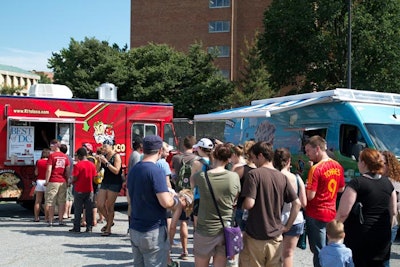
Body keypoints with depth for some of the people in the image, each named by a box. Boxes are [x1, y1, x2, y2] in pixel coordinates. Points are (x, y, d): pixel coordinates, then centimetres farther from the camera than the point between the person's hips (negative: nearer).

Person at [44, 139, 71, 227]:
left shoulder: (51, 155, -7)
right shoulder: (65, 156, 8)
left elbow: (49, 170, -11)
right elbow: (68, 170, 9)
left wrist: (46, 181, -6)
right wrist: (67, 180, 17)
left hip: (53, 181, -4)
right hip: (63, 182, 4)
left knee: (51, 202, 2)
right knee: (61, 202, 9)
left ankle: (50, 221, 1)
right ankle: (60, 220, 11)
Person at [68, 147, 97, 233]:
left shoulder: (78, 165, -12)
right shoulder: (92, 165, 2)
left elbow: (75, 178, -13)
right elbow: (94, 177, 7)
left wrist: (71, 182, 8)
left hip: (79, 190, -4)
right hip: (89, 190, 4)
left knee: (78, 210, 4)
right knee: (89, 210, 7)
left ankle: (77, 228, 7)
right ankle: (89, 227, 8)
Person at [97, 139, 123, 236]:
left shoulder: (116, 156, -9)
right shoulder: (104, 156, 9)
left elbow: (116, 171, -19)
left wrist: (106, 162, -21)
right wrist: (99, 161, -1)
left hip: (114, 184, -7)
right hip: (105, 182, 7)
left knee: (109, 206, -2)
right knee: (100, 205, 3)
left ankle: (108, 229, 8)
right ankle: (109, 222, 27)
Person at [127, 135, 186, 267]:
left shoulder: (133, 170, 7)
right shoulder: (156, 171, -17)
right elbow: (166, 203, -23)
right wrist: (177, 199, -2)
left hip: (134, 229, 8)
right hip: (154, 231, -8)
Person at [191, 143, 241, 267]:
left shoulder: (201, 176, -13)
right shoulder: (234, 177, -9)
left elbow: (192, 179, 11)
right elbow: (235, 200, 5)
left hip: (205, 231, -2)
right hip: (226, 230, 2)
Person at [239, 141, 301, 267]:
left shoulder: (254, 174, -12)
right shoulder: (282, 177, 4)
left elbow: (249, 204, -20)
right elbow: (297, 203, 2)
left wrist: (241, 206, 2)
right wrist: (287, 226, 9)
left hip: (255, 236, -5)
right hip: (275, 236, 5)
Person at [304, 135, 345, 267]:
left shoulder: (316, 169, -19)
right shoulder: (338, 166, 5)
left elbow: (310, 196, -20)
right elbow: (341, 189, 17)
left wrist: (305, 187, -2)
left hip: (316, 215, -7)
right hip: (332, 213, 7)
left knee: (318, 251, 1)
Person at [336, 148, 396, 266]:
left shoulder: (356, 183, -15)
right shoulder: (387, 182, 4)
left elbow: (343, 213, -17)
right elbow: (393, 212, 12)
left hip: (359, 235, -5)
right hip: (382, 237, 6)